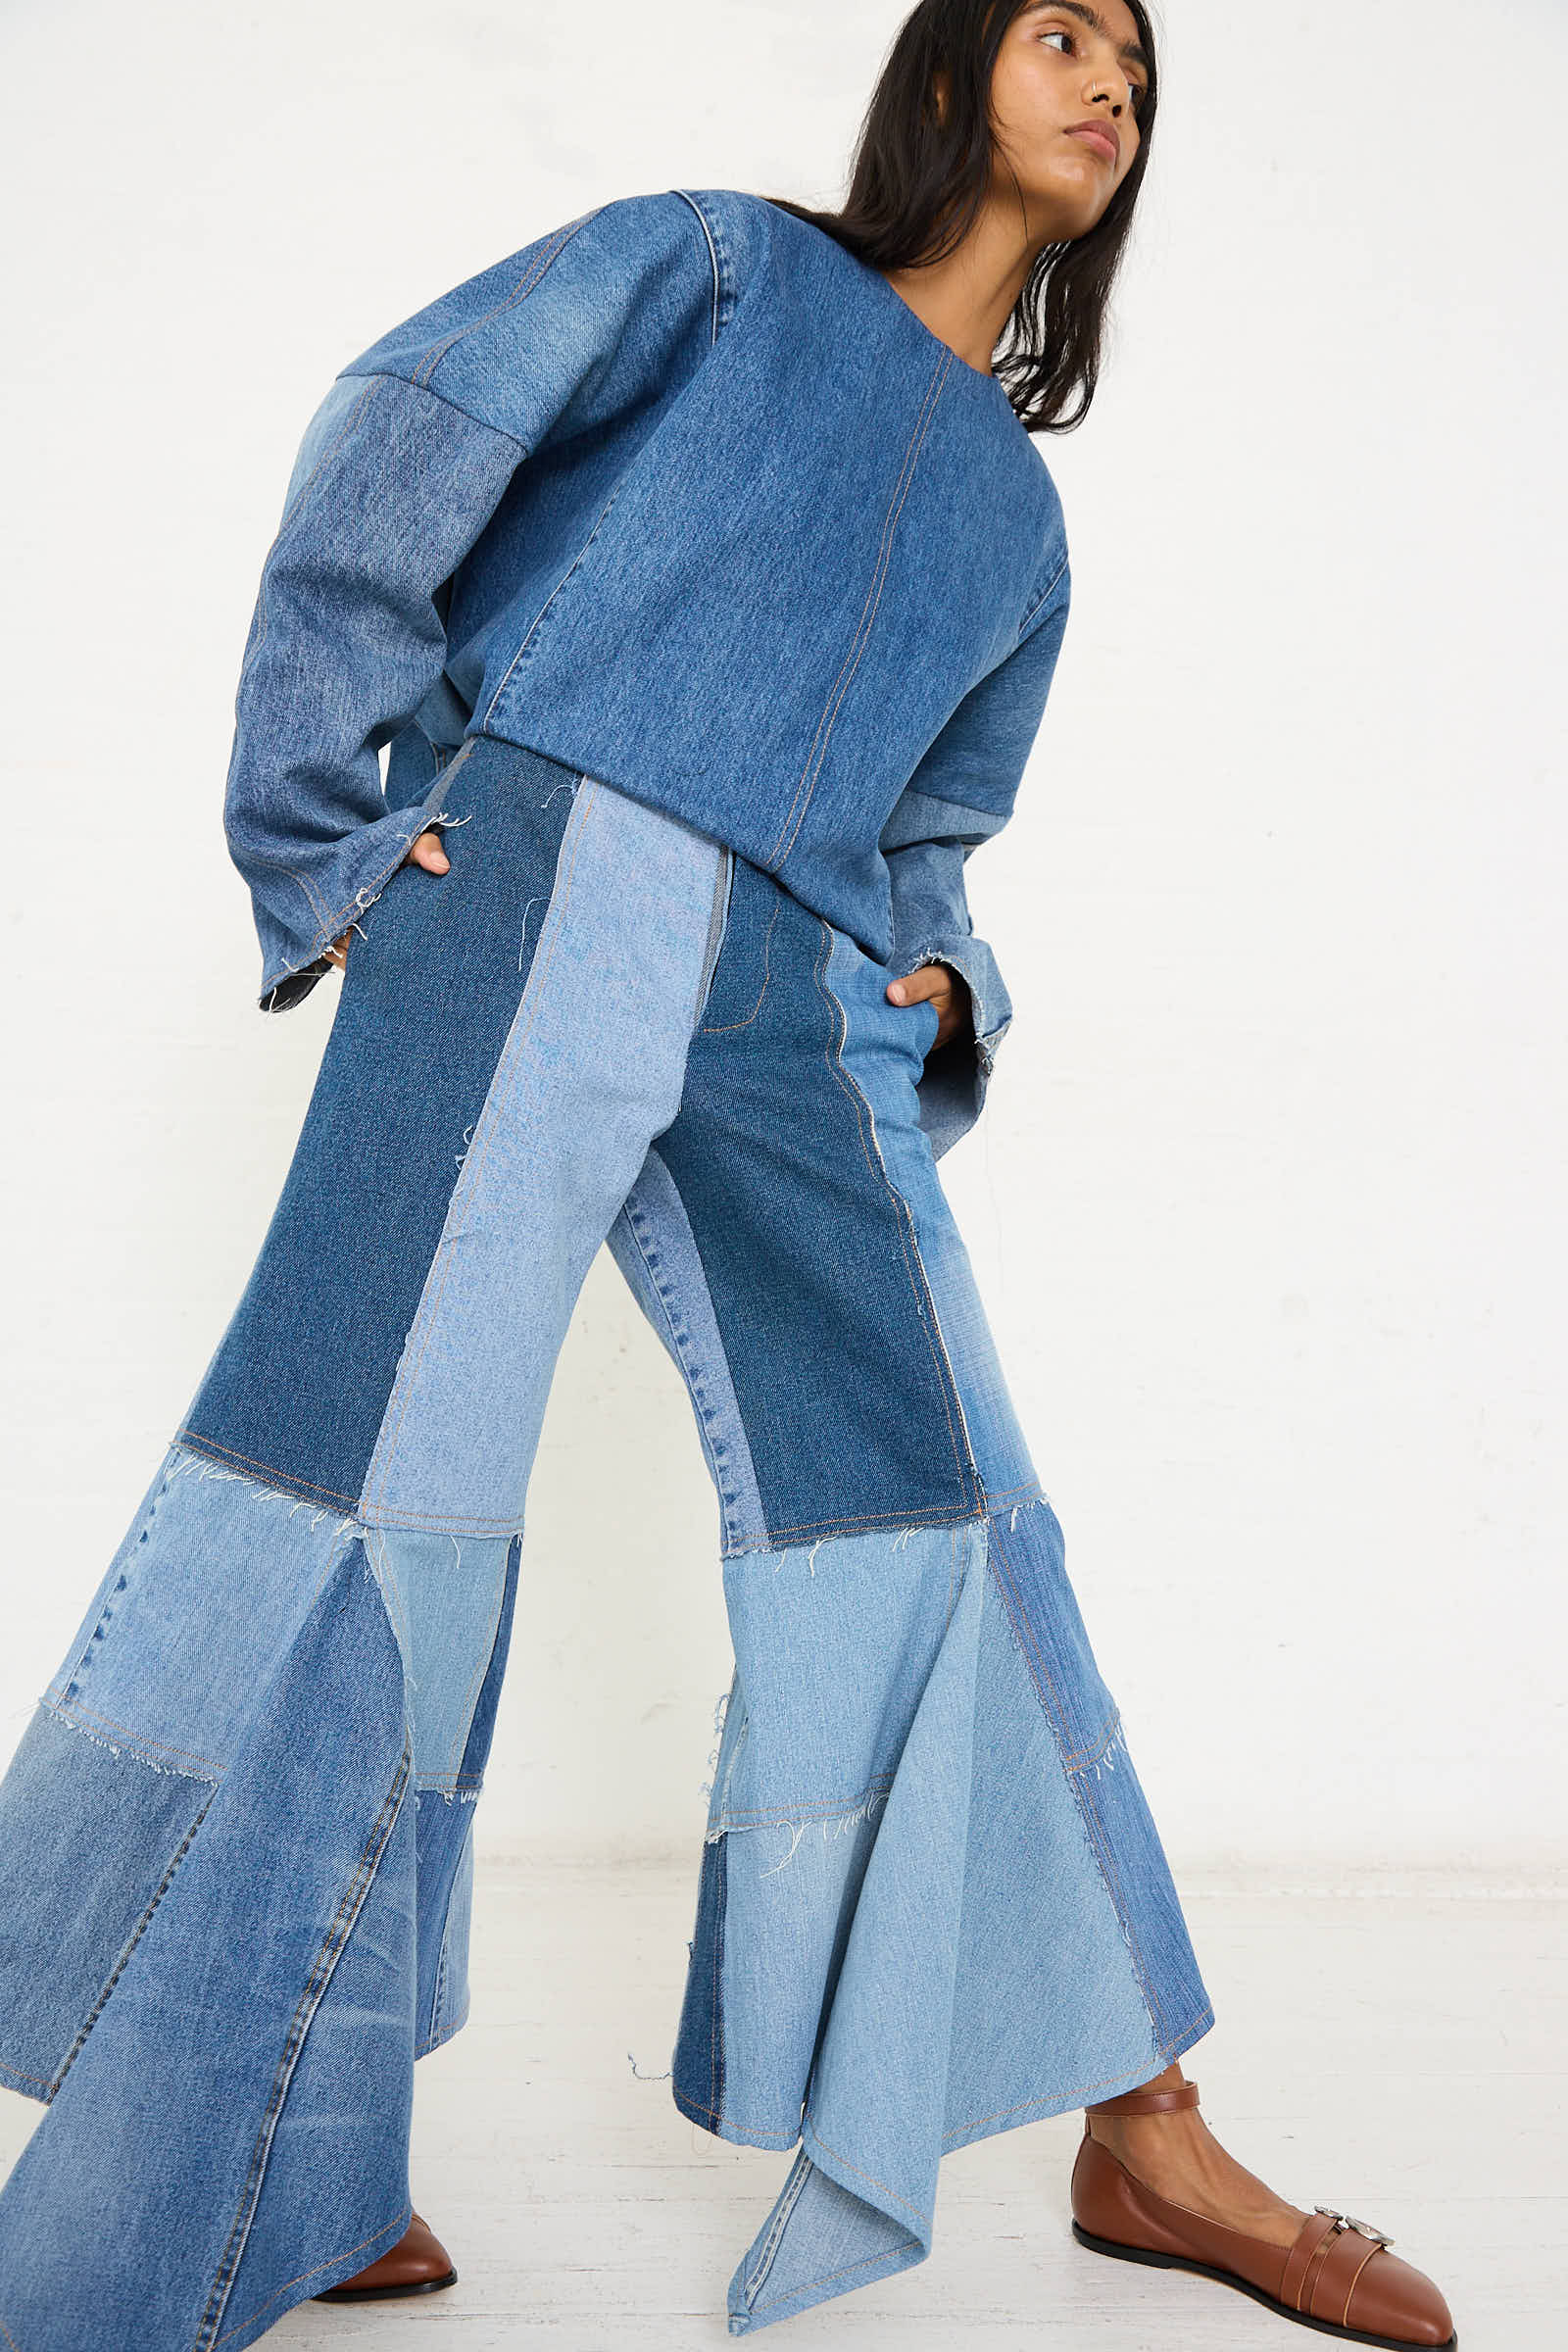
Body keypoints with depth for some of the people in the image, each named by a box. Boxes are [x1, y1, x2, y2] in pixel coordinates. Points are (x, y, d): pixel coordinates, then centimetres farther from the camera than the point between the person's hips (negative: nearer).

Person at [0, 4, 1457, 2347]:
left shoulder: (1022, 520, 29)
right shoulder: (728, 262, 13)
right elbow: (410, 428, 2)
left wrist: (941, 983, 8)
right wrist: (328, 828, -6)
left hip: (797, 996, 5)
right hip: (544, 874, -5)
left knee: (929, 1497, 0)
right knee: (380, 1460, -13)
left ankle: (1144, 2140, 8)